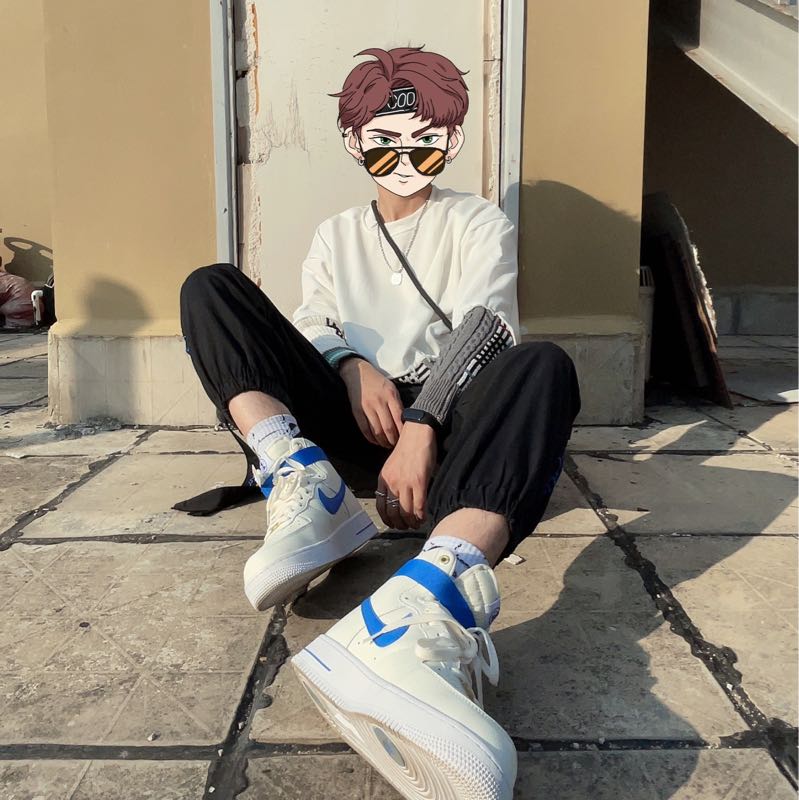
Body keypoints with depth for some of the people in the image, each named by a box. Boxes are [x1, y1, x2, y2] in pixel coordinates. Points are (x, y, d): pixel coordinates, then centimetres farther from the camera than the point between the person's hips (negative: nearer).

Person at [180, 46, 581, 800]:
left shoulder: (480, 223, 12)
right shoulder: (336, 234, 23)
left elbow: (484, 329, -7)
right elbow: (310, 329, 10)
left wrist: (422, 427, -24)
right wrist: (354, 367, -15)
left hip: (443, 412, -2)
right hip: (355, 414, 3)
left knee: (545, 367, -35)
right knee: (210, 287, -9)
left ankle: (432, 597, -63)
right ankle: (305, 486, -33)